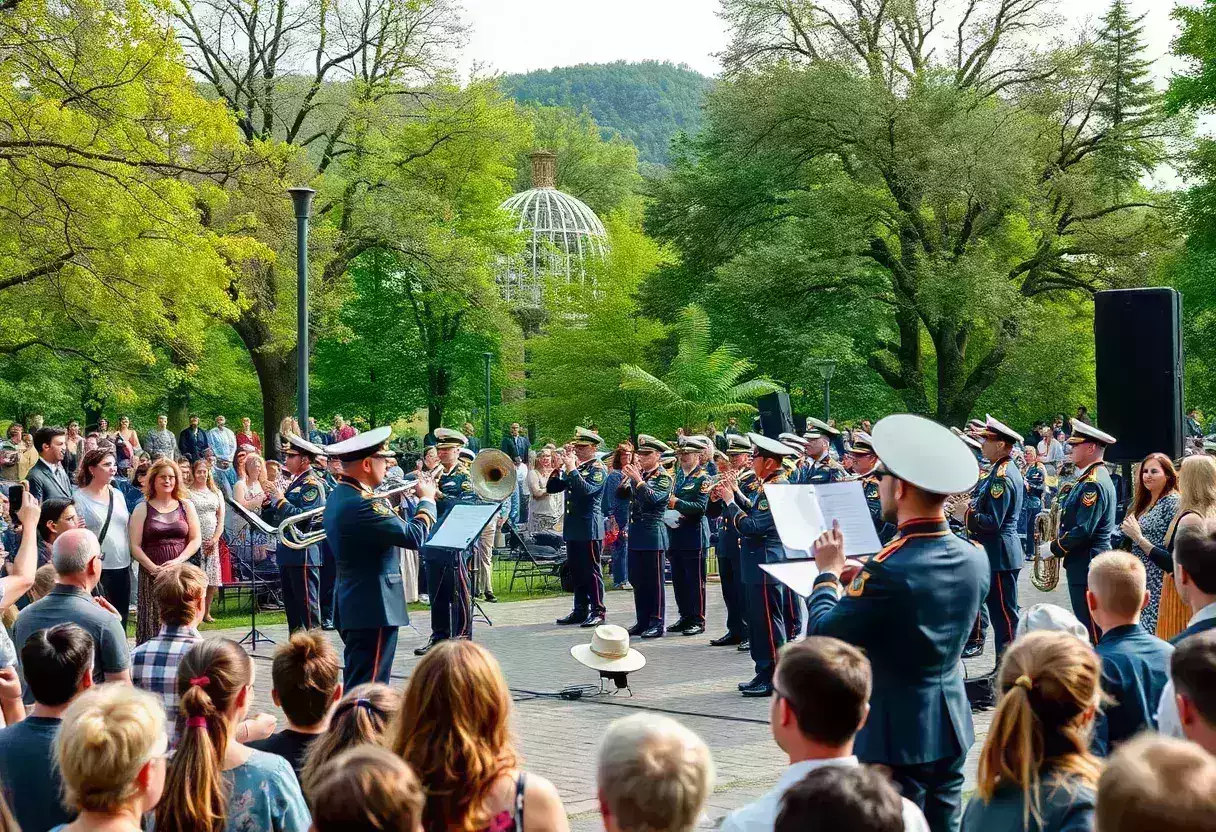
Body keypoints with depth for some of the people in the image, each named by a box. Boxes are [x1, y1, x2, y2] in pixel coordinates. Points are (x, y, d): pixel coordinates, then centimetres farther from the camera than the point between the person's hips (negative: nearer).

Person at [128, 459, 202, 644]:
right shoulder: (142, 509, 7)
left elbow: (196, 539, 6)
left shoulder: (186, 505, 11)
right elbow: (135, 546, 0)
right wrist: (153, 568, -14)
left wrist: (178, 561, -10)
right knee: (152, 622, -4)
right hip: (152, 573, -1)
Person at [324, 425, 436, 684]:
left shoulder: (338, 497, 11)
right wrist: (427, 500, -9)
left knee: (356, 684, 17)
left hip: (351, 604, 11)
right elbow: (413, 536, -24)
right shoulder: (360, 504, -23)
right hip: (373, 610, -11)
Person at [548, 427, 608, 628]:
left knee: (591, 570, -4)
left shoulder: (598, 469, -7)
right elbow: (551, 488, 11)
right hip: (572, 528, 7)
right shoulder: (571, 468, 15)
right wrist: (559, 468, -3)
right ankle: (580, 610, 17)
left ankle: (598, 611, 2)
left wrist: (572, 469, -21)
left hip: (589, 528, -7)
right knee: (576, 571, 10)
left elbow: (586, 489, -24)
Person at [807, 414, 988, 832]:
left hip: (897, 734, -7)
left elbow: (822, 635, -15)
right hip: (951, 731, 7)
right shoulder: (975, 559, 0)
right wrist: (861, 582, 14)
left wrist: (828, 573, 0)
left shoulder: (888, 570, -24)